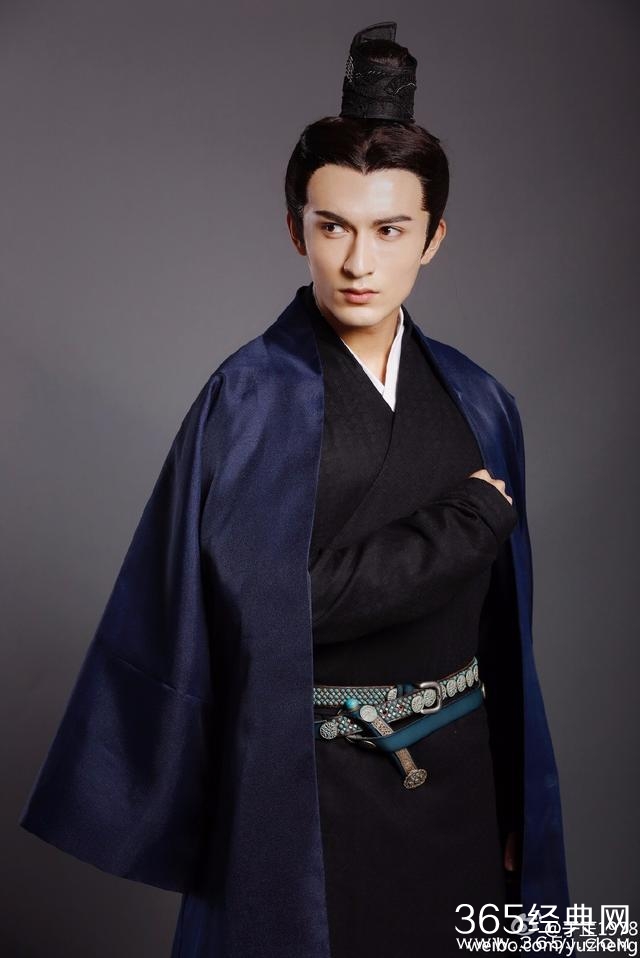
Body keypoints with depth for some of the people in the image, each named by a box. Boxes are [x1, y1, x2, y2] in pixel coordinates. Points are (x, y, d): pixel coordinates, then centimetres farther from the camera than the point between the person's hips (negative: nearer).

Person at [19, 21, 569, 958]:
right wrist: (469, 522, -14)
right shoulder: (251, 398, -11)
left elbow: (501, 628, 6)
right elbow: (271, 600, -22)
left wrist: (515, 804, 8)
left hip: (459, 775, 4)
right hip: (311, 786, -4)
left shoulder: (477, 401, 2)